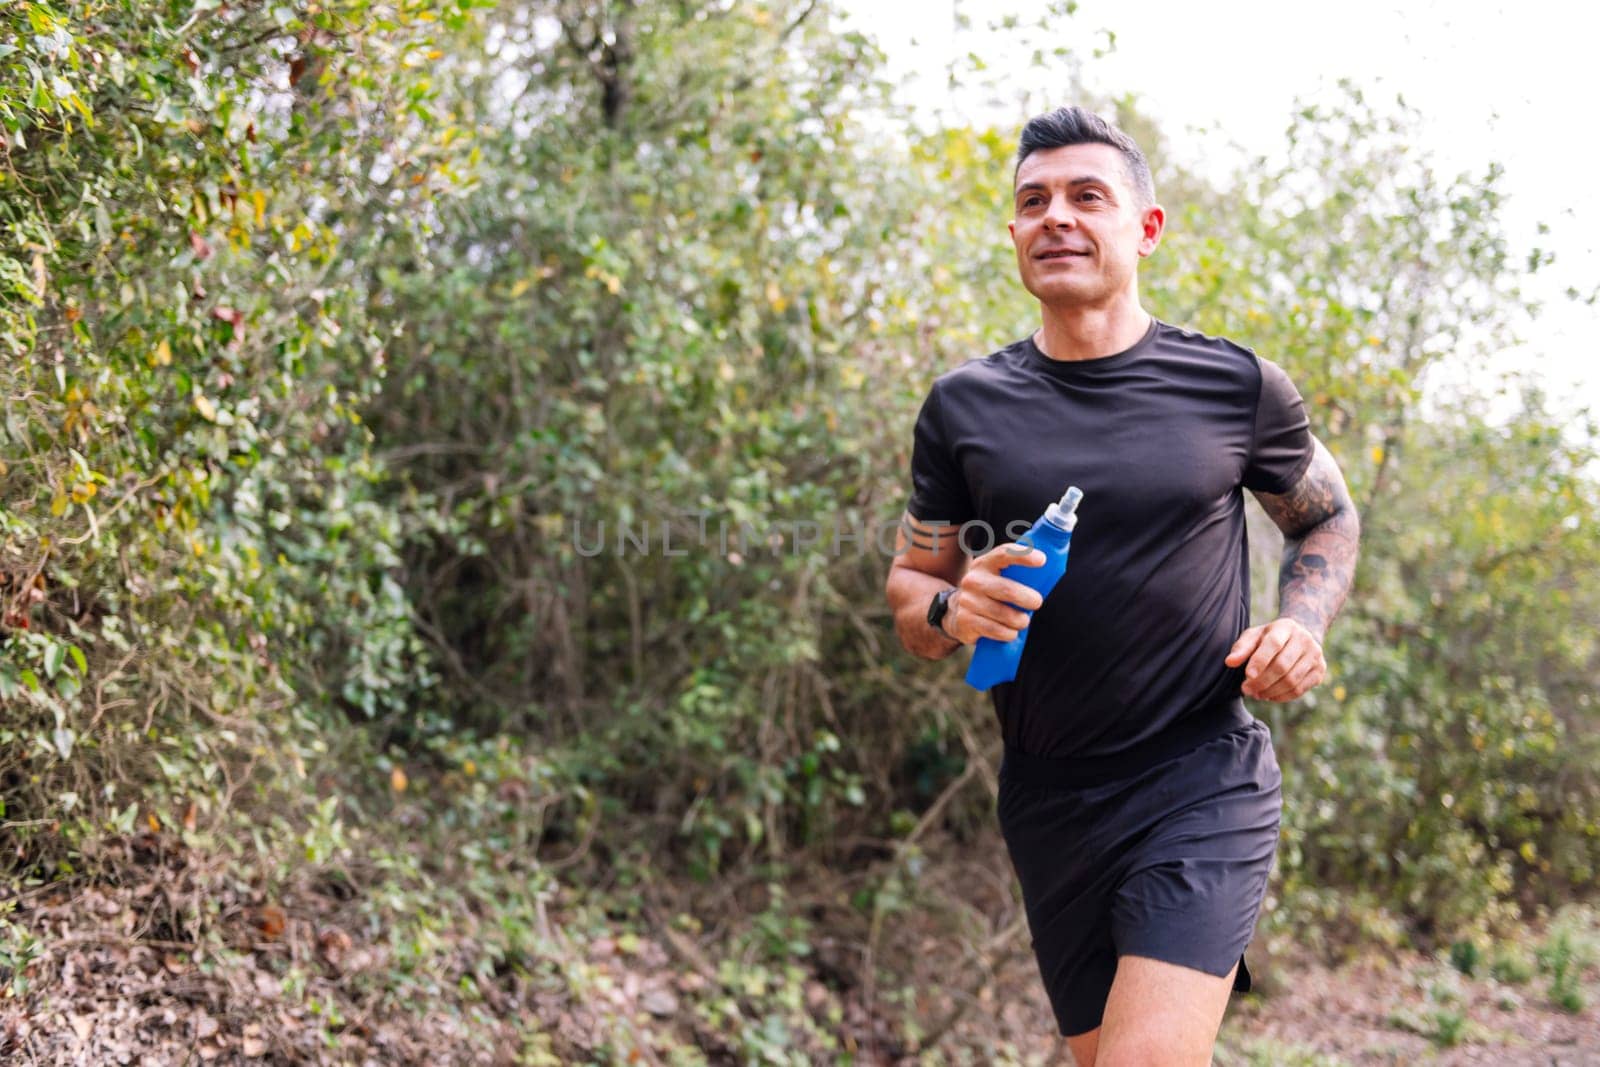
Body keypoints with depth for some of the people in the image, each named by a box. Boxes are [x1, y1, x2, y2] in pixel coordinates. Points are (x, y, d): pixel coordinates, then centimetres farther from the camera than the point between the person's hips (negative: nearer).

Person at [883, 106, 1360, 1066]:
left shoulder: (1236, 388, -2)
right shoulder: (965, 407, 2)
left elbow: (1329, 520, 15)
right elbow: (909, 584, 10)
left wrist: (1302, 626, -5)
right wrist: (951, 610, -13)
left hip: (1203, 781, -3)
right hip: (1049, 800, 3)